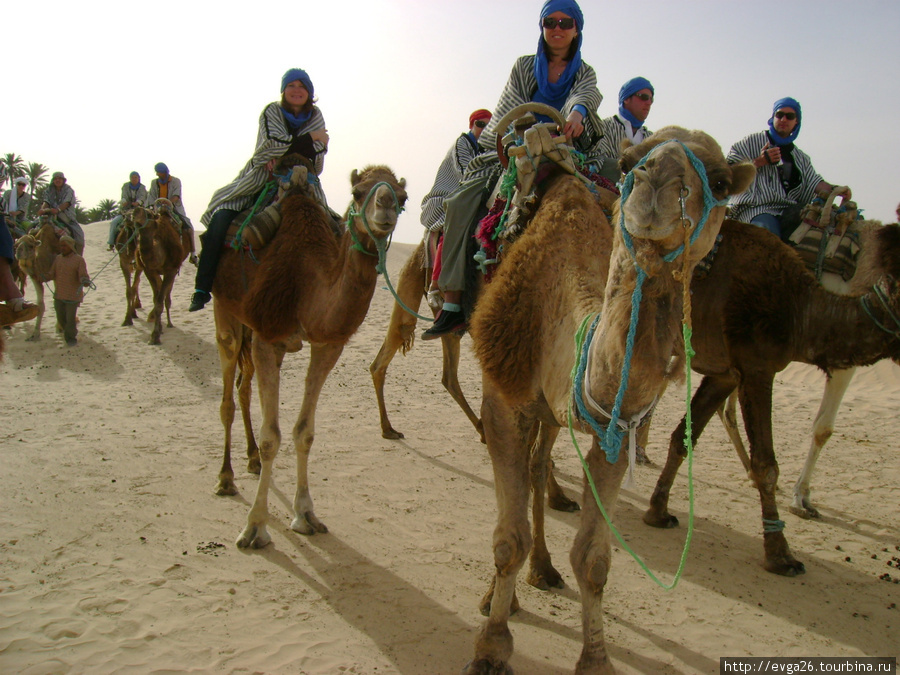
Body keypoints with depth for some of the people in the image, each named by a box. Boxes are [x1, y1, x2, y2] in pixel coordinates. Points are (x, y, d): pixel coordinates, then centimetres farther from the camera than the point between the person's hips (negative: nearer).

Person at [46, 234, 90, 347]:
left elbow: (83, 275, -12)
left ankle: (71, 337, 18)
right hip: (58, 295, 5)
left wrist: (85, 281, -33)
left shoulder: (79, 260, -6)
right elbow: (51, 274, 12)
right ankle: (66, 331, 39)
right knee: (60, 317, 13)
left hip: (73, 295, -5)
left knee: (70, 318, -1)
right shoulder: (58, 259, 11)